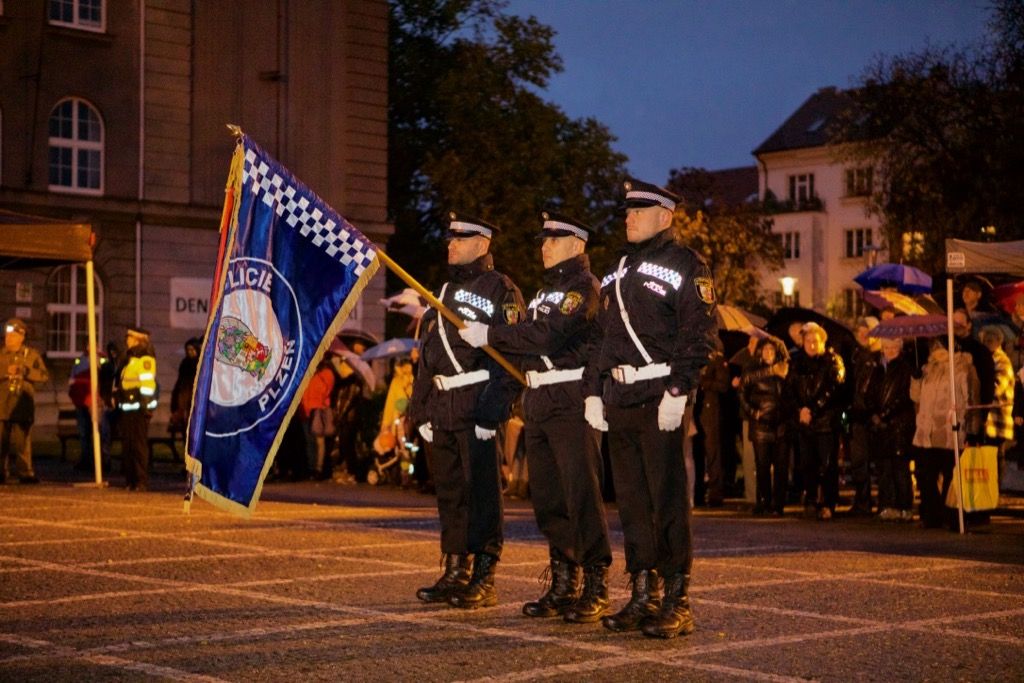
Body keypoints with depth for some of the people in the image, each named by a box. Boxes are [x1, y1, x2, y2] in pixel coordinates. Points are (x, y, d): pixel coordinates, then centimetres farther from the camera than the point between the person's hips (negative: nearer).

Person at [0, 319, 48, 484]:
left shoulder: (32, 354, 8)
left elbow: (44, 375, 0)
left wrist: (24, 371, -12)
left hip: (22, 405, -1)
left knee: (22, 440, -3)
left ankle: (25, 472, 1)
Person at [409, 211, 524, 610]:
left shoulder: (501, 290, -4)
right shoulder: (444, 293, 21)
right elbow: (427, 356, 23)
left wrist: (493, 407, -20)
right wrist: (420, 407, 17)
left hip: (476, 406, -8)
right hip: (443, 408, 8)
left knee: (481, 491, -5)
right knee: (449, 491, 11)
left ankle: (484, 580, -1)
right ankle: (454, 574, 19)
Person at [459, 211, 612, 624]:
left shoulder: (584, 286, -7)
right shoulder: (546, 291, 22)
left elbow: (547, 336, -19)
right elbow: (529, 341, 23)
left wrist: (490, 335, -13)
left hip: (572, 403, -9)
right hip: (538, 403, 9)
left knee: (581, 494, -8)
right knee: (547, 497, 10)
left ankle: (596, 589, -3)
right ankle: (563, 586, 18)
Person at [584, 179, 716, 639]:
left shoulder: (686, 266, -3)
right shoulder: (618, 273, 20)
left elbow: (699, 335, -12)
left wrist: (678, 392, -20)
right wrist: (593, 391, 14)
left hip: (660, 400, -8)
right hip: (619, 402, 8)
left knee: (668, 499, -5)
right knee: (631, 500, 9)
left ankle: (677, 604, 0)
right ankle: (643, 597, 17)